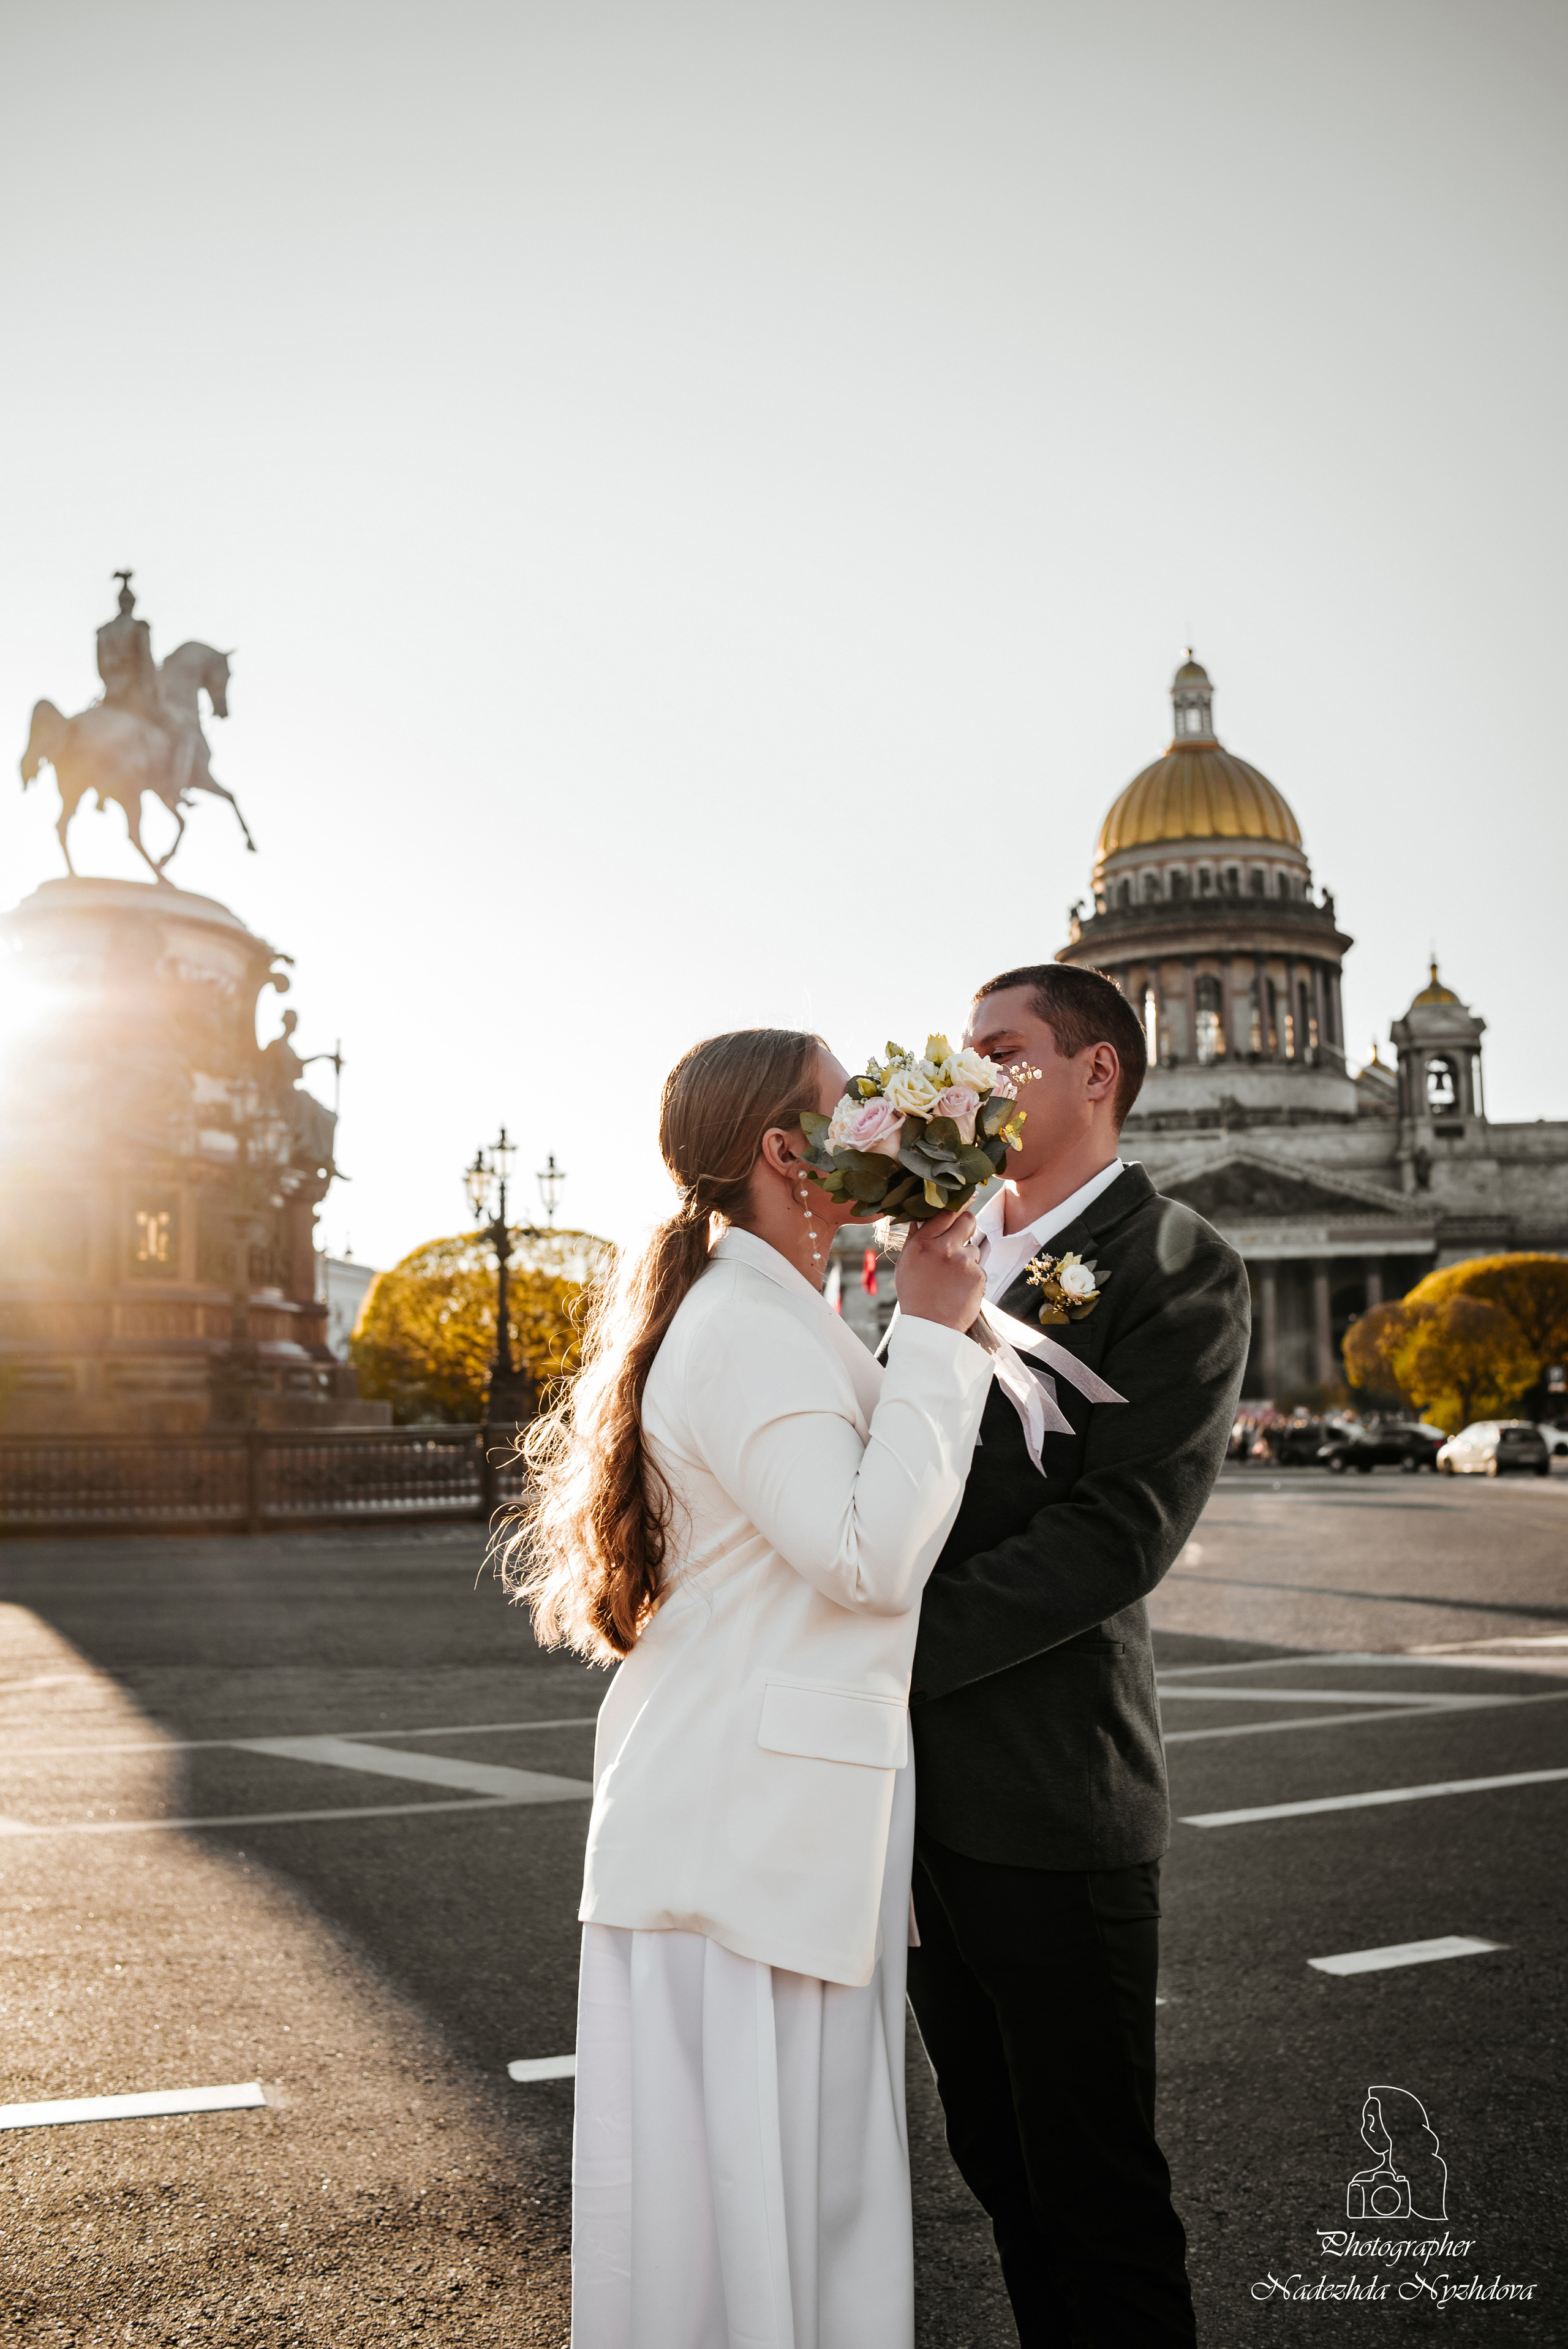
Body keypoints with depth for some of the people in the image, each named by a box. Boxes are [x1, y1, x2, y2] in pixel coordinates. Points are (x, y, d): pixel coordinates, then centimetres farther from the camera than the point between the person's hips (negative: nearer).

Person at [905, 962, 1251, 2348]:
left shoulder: (1176, 1270, -9)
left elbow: (1120, 1530, -18)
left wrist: (898, 1645, -19)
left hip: (1048, 1793, -6)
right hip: (917, 1779, 7)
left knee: (1093, 2183, 7)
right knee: (996, 2159, 19)